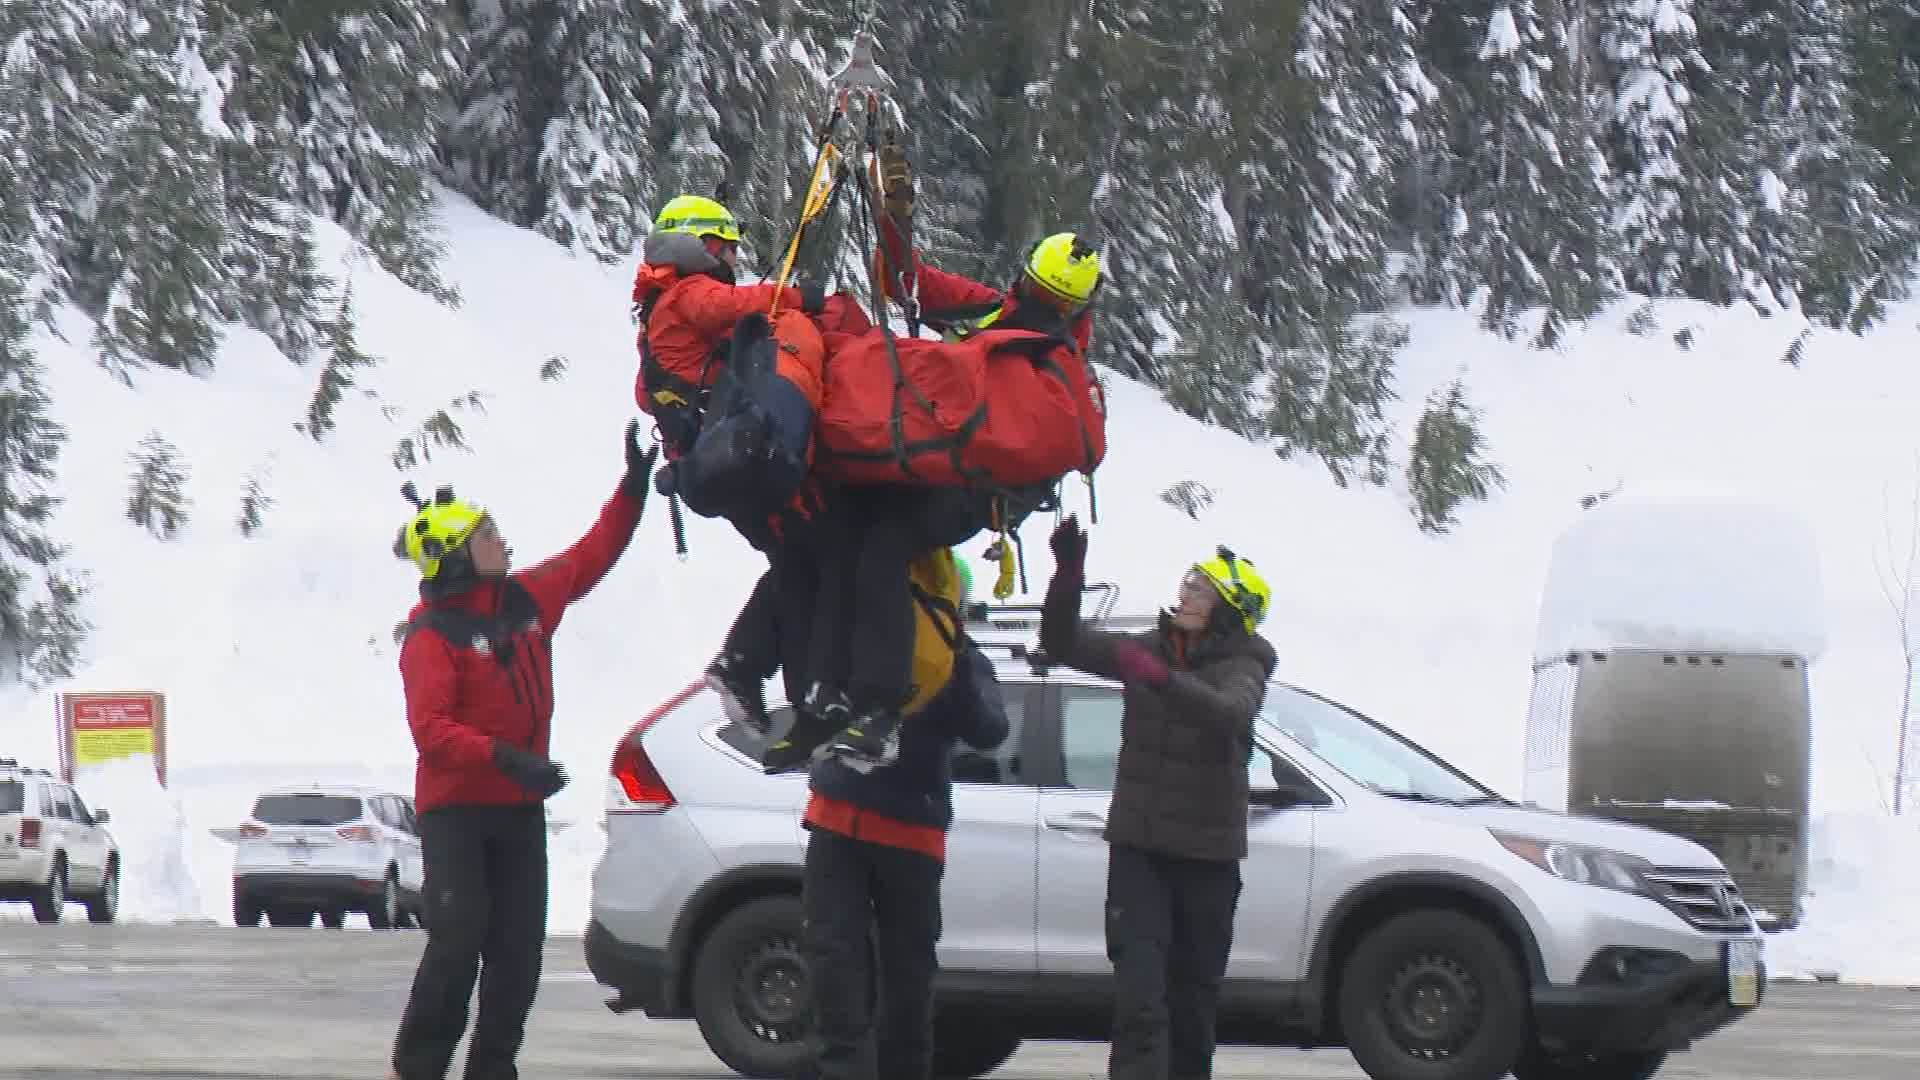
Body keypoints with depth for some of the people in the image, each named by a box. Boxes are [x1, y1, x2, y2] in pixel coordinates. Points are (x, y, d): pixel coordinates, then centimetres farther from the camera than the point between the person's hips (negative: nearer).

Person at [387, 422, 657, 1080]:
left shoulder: (526, 601, 7)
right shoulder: (431, 634, -14)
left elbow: (592, 556, 20)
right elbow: (430, 729, -23)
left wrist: (633, 487, 13)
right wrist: (503, 758, -33)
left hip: (520, 808, 7)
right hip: (456, 811, -7)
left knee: (518, 953, 4)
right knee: (456, 946, -15)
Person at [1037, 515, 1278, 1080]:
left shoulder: (1241, 666, -7)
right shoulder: (1148, 649, 6)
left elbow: (1229, 713, -29)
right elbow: (1062, 644, 2)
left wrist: (1160, 677, -44)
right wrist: (1068, 573, -14)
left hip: (1207, 853, -2)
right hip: (1138, 846, 2)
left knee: (1194, 994, 6)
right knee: (1139, 992, -14)